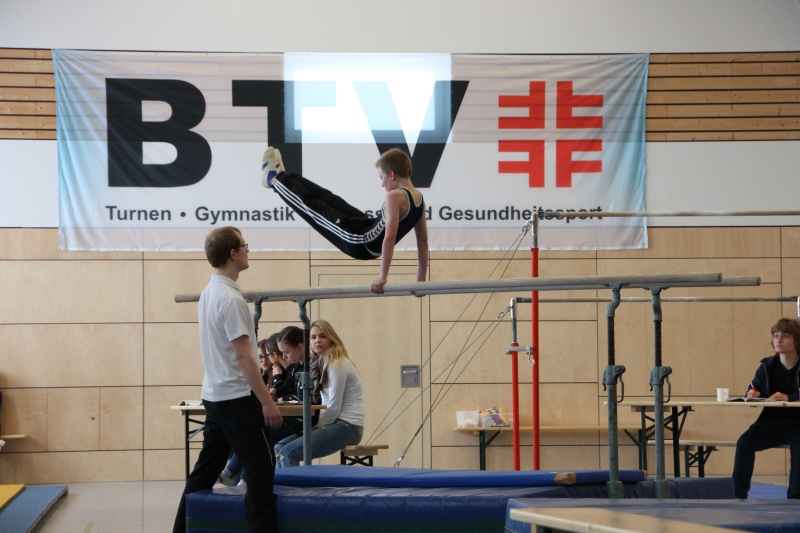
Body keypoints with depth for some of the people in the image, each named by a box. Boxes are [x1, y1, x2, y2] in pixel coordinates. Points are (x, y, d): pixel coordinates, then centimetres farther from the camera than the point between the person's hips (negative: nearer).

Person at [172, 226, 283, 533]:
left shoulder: (209, 293, 13)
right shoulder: (230, 298, -19)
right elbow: (243, 356, -22)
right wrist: (267, 401, -20)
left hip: (214, 395, 10)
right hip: (238, 397, -10)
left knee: (207, 468, 14)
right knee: (260, 468, -5)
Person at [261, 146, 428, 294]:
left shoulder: (395, 196, -25)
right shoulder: (419, 199, 1)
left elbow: (389, 237, -33)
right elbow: (423, 241, 6)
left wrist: (382, 276, -32)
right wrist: (421, 280, 13)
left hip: (358, 241, -8)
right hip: (373, 247, 8)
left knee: (311, 205, 9)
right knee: (330, 201, 25)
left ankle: (273, 179, 35)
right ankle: (282, 177, 46)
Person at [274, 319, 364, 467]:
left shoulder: (337, 364, -11)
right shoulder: (324, 362, 17)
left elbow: (333, 407, -16)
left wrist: (316, 428, -7)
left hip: (347, 427, -10)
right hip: (335, 424, 10)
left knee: (289, 453, -20)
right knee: (279, 448, 4)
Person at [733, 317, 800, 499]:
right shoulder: (767, 365, 4)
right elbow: (753, 392, 12)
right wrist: (752, 395, -12)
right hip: (773, 422, 4)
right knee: (745, 442, -22)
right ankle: (738, 496, -17)